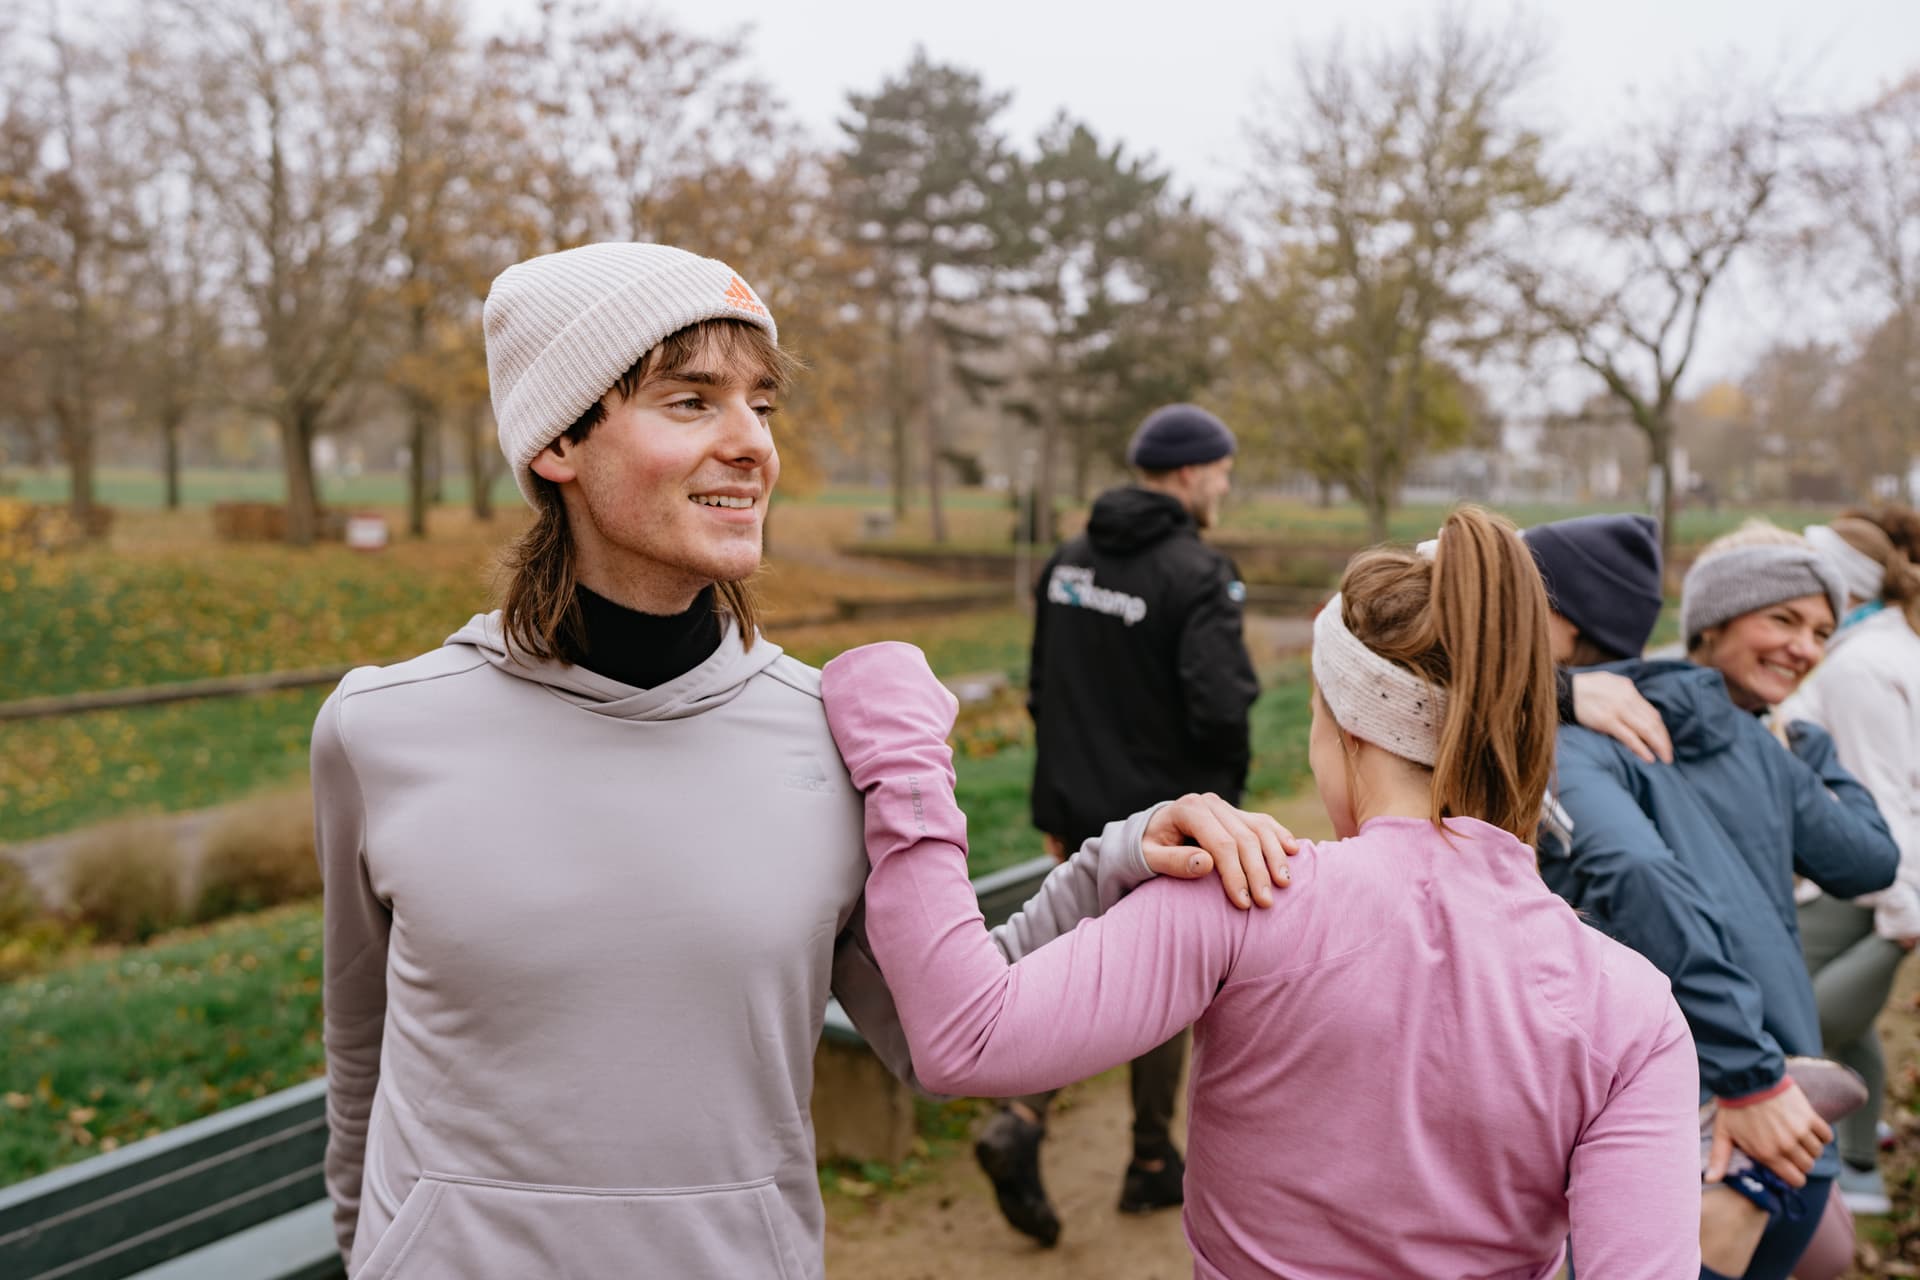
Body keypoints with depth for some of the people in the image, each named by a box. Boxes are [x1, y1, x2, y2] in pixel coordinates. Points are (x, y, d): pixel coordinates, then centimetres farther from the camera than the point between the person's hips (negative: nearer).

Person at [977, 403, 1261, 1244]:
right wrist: (1226, 785, -5)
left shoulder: (1068, 562, 6)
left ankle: (1021, 1121, 0)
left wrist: (1058, 801, 16)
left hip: (1083, 810, 6)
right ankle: (1153, 1165, 27)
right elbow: (1221, 707, -26)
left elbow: (1042, 689, 10)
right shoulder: (1197, 576, -17)